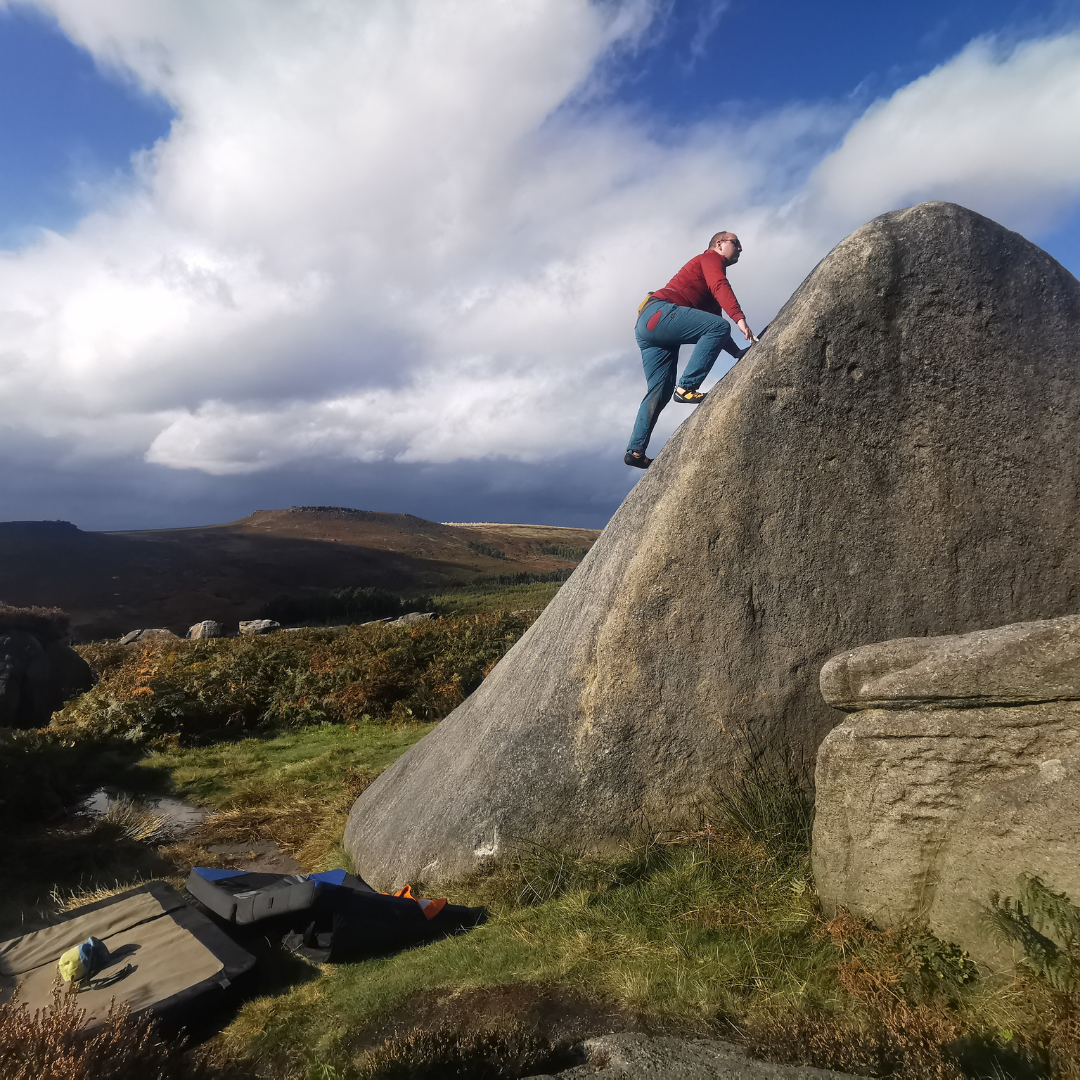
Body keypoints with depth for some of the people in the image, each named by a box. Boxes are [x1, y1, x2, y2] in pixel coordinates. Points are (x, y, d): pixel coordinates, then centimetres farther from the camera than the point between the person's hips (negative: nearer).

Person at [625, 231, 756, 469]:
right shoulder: (711, 258, 10)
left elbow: (713, 329, 30)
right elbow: (720, 286, -13)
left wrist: (738, 353, 17)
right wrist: (740, 319, -26)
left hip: (647, 325, 9)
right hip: (659, 313, -9)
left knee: (660, 390, 3)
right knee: (718, 326, -19)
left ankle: (636, 450, -3)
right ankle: (686, 387, -24)